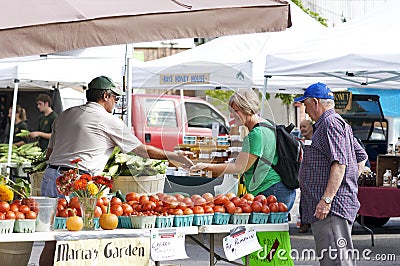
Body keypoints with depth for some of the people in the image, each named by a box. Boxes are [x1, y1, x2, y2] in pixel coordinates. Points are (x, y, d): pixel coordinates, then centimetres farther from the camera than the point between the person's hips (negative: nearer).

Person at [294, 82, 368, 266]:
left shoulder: (331, 123, -11)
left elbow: (339, 163, -21)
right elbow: (361, 157, 29)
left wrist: (327, 199, -24)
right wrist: (350, 185, 24)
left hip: (332, 208, -11)